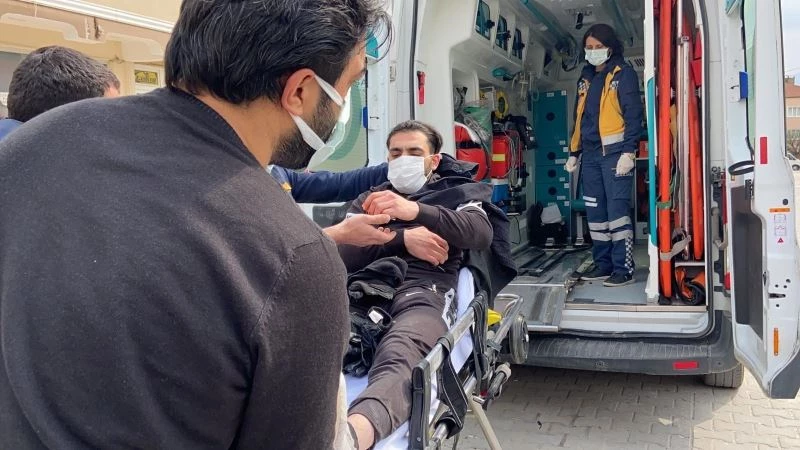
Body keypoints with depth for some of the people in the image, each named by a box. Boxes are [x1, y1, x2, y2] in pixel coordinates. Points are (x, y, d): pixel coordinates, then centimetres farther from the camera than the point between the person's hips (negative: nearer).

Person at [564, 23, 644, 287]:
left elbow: (633, 114, -8)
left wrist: (628, 152, -17)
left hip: (615, 152, -7)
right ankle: (603, 265, 15)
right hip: (590, 154, 7)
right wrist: (574, 153, 18)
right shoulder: (586, 78, 19)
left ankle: (624, 269, -6)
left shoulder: (623, 74, 0)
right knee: (595, 212, 7)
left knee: (617, 210, -10)